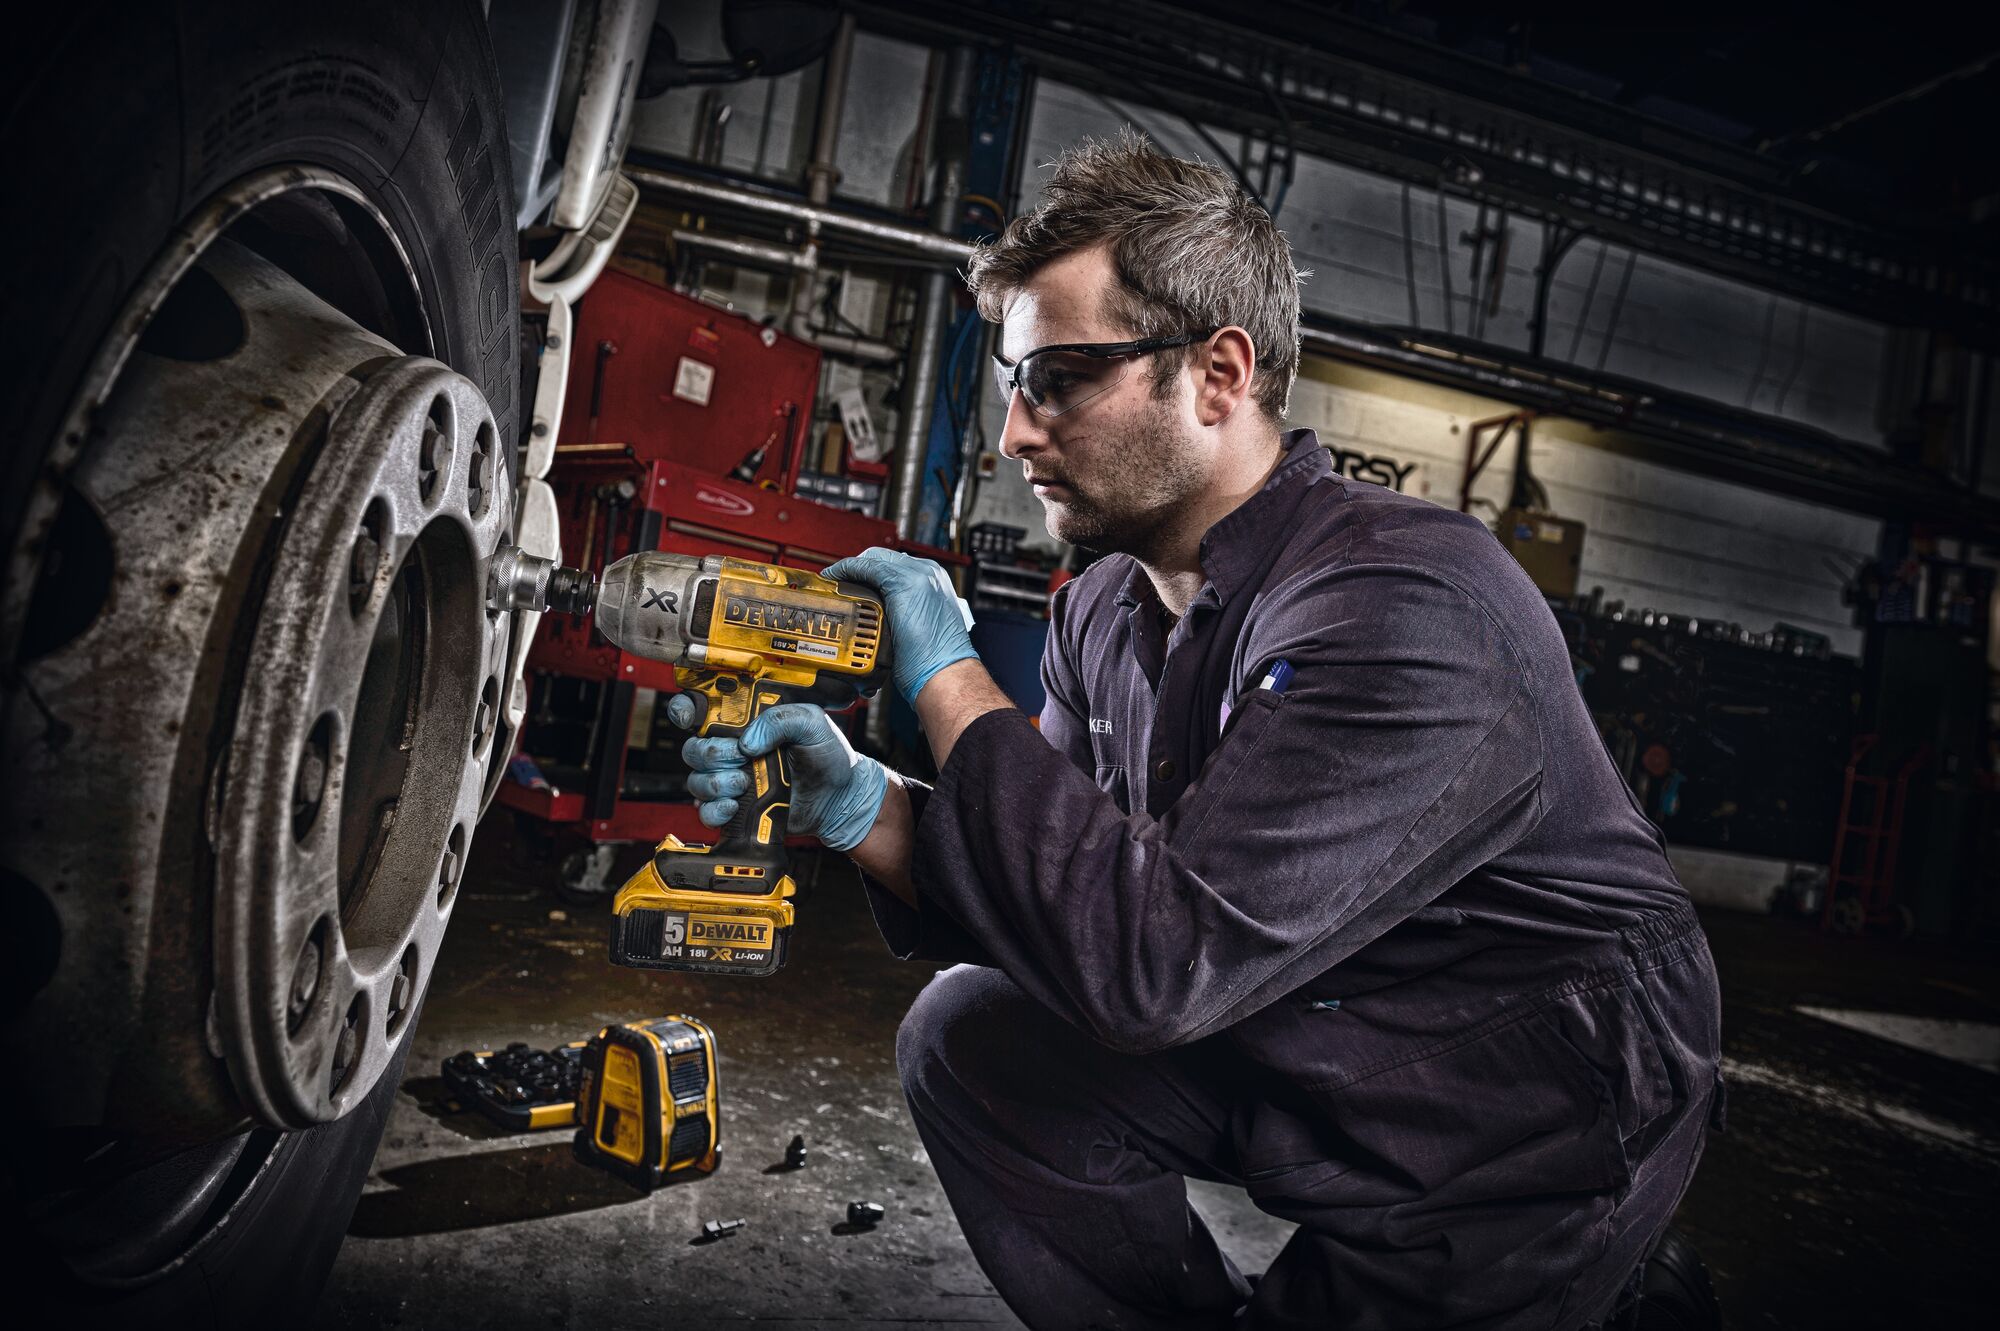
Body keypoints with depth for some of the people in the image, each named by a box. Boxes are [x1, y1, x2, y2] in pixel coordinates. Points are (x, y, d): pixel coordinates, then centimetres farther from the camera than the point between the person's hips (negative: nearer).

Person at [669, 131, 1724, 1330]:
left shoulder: (1408, 607, -30)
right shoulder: (1105, 613, -2)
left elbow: (1163, 954, -36)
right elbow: (1070, 900, 1)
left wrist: (950, 681, -27)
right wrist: (860, 809, -16)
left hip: (1514, 1146, -7)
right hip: (1298, 1061, 7)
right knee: (971, 1039, -1)